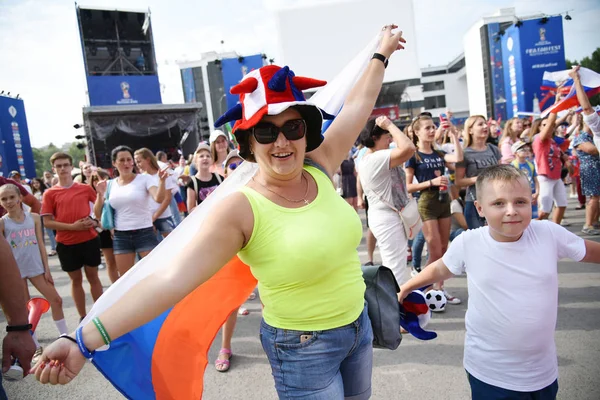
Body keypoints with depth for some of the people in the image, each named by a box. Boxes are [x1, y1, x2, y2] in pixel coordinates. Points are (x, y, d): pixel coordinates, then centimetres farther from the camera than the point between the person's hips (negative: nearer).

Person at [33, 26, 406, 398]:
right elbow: (170, 280, -30)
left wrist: (382, 54, 19)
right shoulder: (241, 210, -24)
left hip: (359, 325, 7)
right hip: (303, 348, -6)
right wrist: (84, 342, -36)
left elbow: (358, 104, 6)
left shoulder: (319, 169, -7)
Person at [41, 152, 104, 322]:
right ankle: (83, 317, 21)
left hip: (90, 239, 1)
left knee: (93, 277, 10)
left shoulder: (85, 188, 2)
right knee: (76, 280, 10)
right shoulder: (50, 194, -1)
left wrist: (96, 222, -6)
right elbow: (47, 222, -5)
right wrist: (72, 226, -16)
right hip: (66, 244, 0)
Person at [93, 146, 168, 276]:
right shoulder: (110, 184, 8)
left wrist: (162, 181, -36)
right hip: (120, 237, 4)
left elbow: (159, 199, -20)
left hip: (145, 234, -3)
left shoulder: (145, 178, -3)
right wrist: (100, 195, -7)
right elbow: (98, 213, 9)